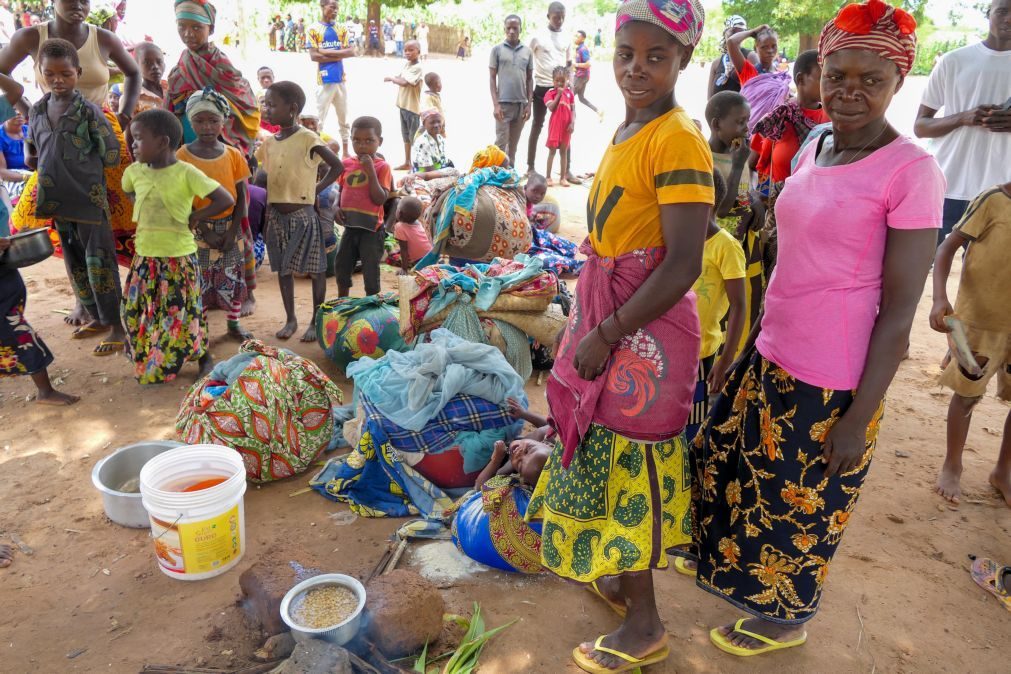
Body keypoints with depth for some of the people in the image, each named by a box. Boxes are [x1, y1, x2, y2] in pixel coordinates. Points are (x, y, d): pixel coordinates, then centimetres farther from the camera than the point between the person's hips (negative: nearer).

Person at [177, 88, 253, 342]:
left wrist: (233, 232, -9)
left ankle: (234, 323, 26)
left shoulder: (233, 154, -2)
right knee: (199, 279, 4)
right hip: (199, 228, -2)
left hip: (230, 226, 2)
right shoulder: (182, 156, -8)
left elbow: (240, 197, -1)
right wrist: (205, 232, -13)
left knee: (233, 276, 10)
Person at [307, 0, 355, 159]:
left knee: (344, 118, 11)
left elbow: (351, 51, -3)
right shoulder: (314, 29, -3)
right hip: (324, 80, -4)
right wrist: (338, 55, -12)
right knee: (320, 118, 1)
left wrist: (327, 52, -12)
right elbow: (314, 56, -12)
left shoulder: (342, 29, 8)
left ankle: (345, 151, 20)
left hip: (341, 79, 4)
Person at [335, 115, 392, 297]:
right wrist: (337, 207, -2)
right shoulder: (347, 163, 4)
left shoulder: (382, 166, -10)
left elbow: (379, 199, -19)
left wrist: (370, 171, -23)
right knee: (341, 267, 18)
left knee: (371, 273, 4)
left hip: (371, 228, -6)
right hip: (350, 226, 6)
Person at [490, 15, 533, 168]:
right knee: (501, 143, -5)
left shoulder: (527, 51, 7)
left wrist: (529, 104, 3)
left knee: (514, 143, 9)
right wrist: (495, 104, -9)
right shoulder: (497, 49, 0)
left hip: (521, 104, 3)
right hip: (503, 103, -3)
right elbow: (492, 77, 0)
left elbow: (529, 79, 10)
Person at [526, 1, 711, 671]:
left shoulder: (679, 139, -18)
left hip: (645, 328, -9)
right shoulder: (629, 128, 9)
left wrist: (606, 335, -19)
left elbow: (683, 266, -23)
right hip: (606, 314, 9)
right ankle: (622, 573, 44)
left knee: (628, 462, 4)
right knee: (608, 453, 21)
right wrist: (590, 326, 16)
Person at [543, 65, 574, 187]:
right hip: (554, 126, -3)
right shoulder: (550, 92, -3)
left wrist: (572, 123, -6)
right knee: (552, 151, 2)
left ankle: (563, 178, 15)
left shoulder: (569, 92, 6)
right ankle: (548, 177, 8)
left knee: (564, 151, 9)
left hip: (566, 127, 3)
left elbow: (573, 110, 5)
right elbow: (551, 108, -16)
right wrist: (558, 94, -16)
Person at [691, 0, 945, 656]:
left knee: (802, 504, 13)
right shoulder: (815, 148, 5)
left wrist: (859, 419, -14)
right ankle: (733, 559, 53)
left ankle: (785, 620, 41)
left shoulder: (910, 171, -17)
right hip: (772, 355, 7)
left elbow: (899, 312, -16)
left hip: (831, 381, -7)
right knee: (728, 463, 23)